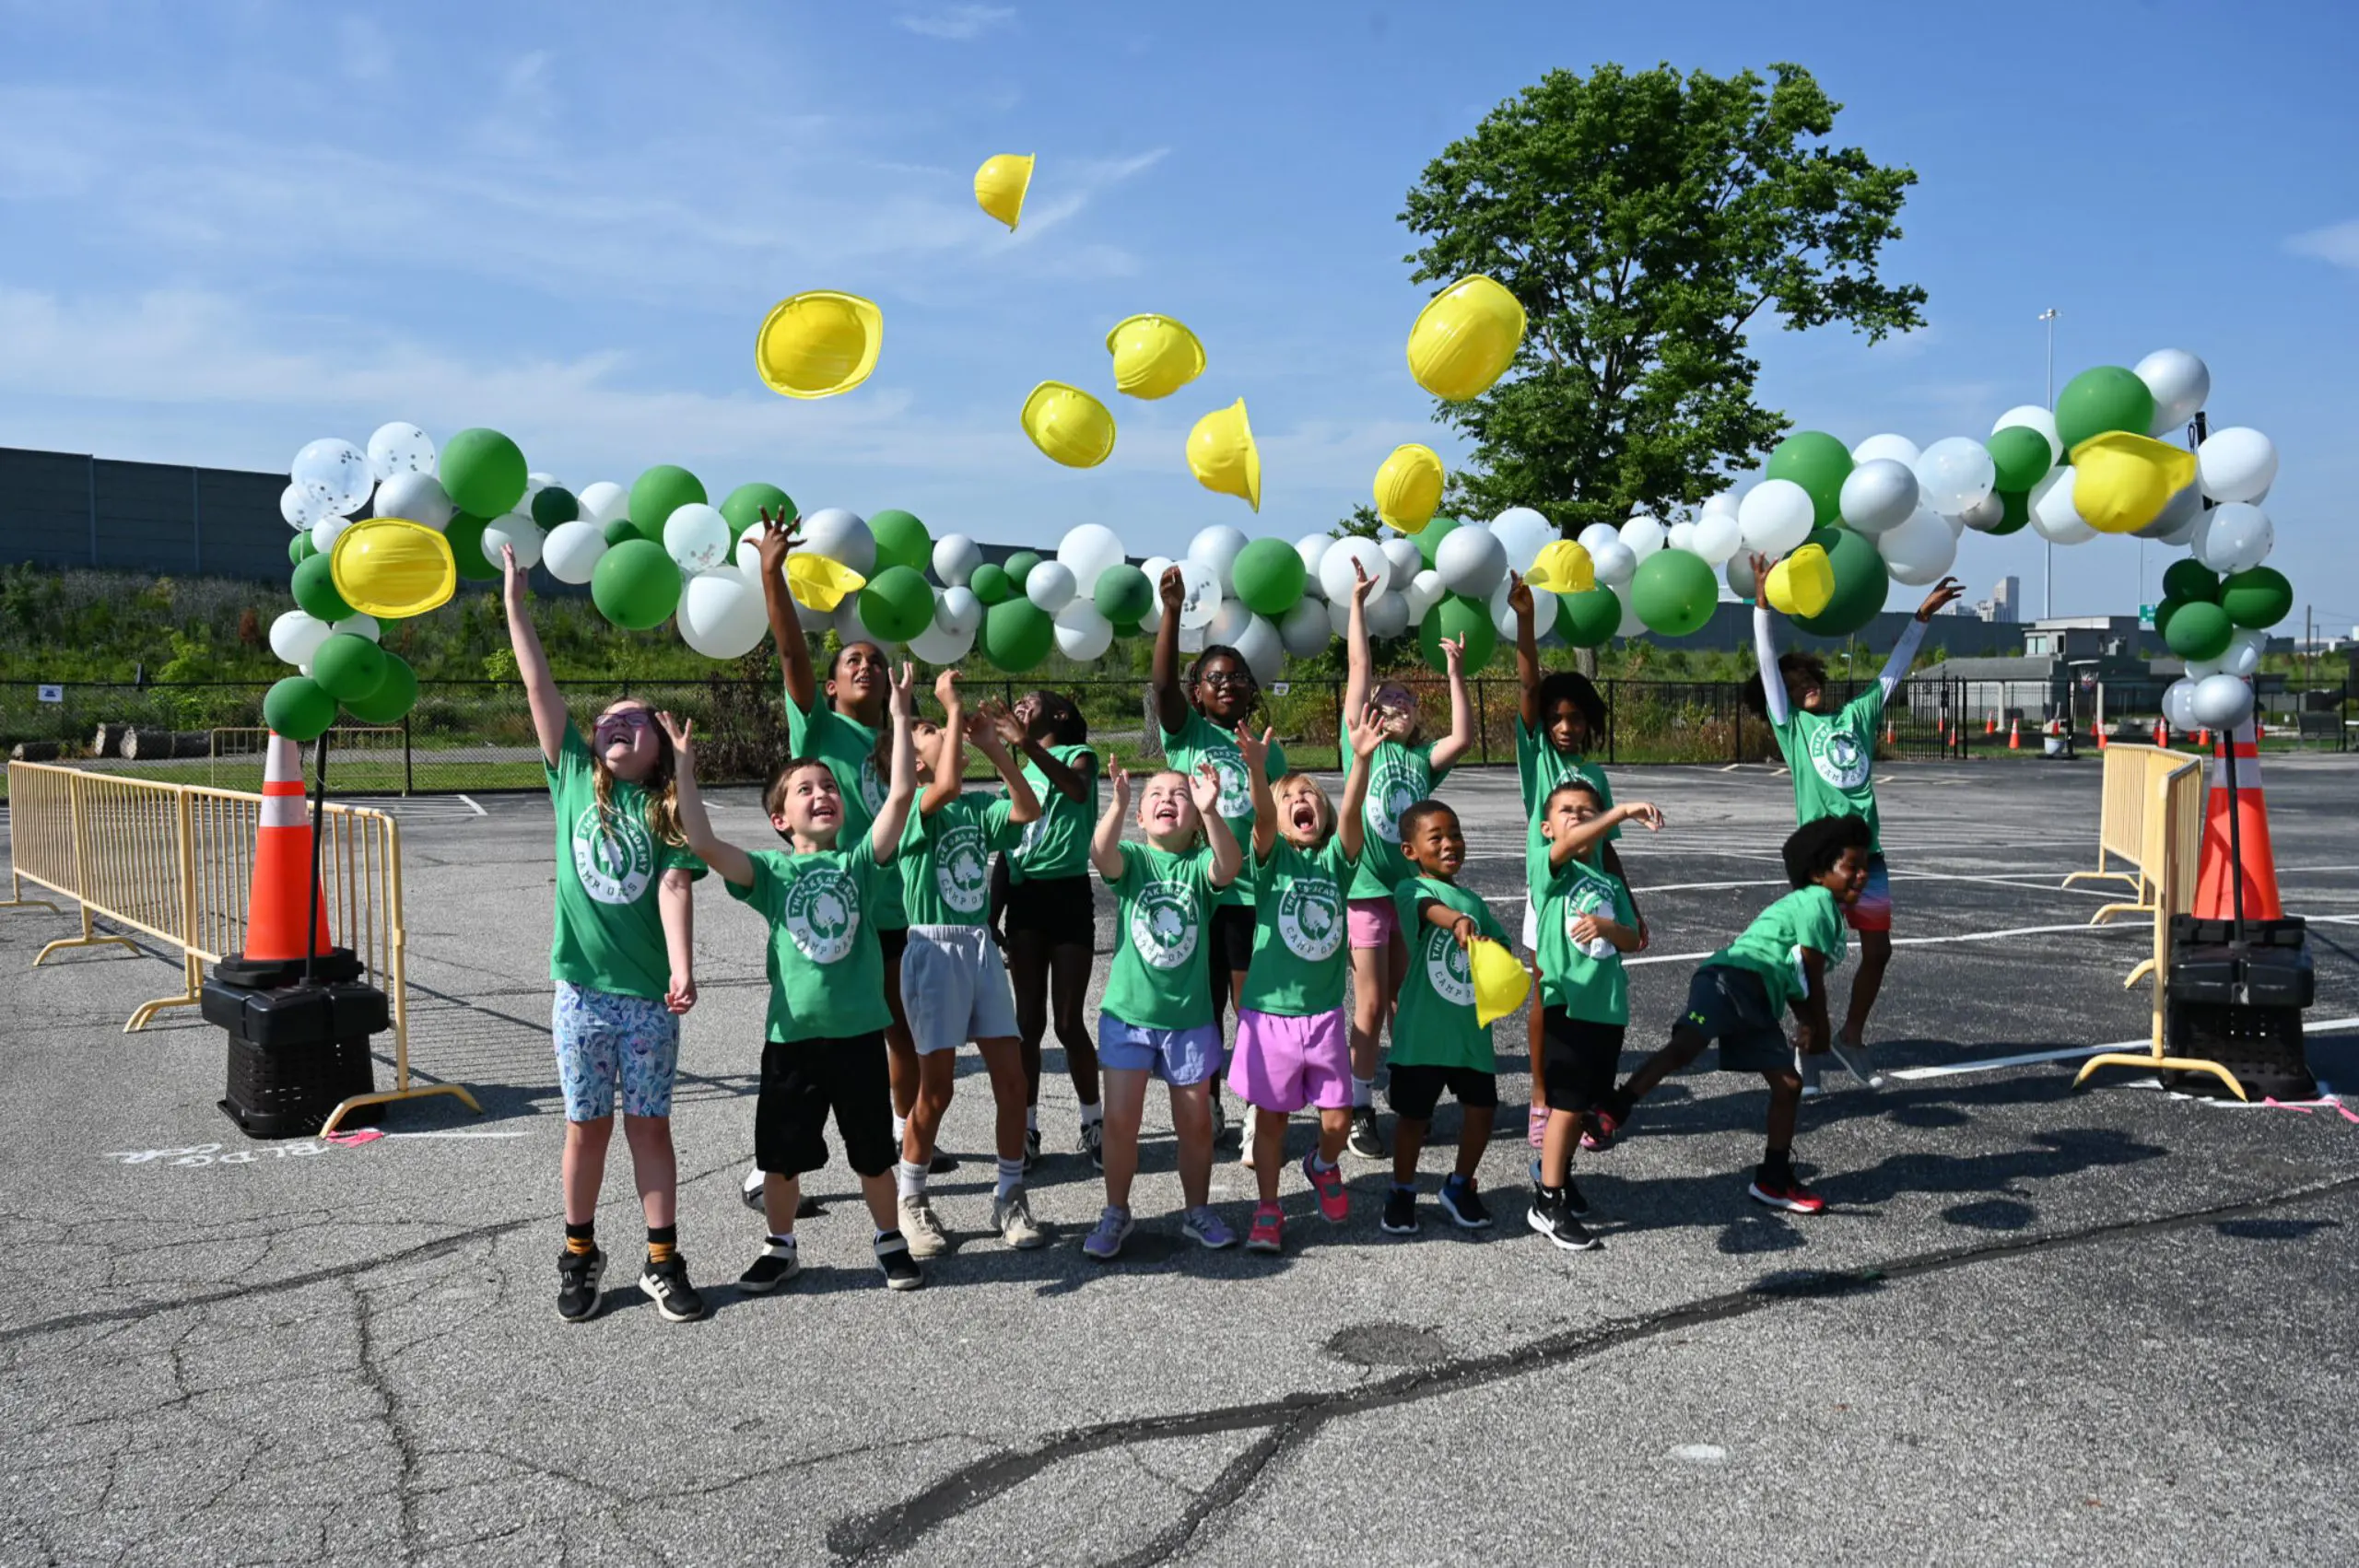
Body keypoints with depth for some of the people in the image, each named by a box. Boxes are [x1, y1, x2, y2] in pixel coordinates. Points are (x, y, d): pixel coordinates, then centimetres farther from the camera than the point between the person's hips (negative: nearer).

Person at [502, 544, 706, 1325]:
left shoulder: (668, 810, 2)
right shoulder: (573, 779, 4)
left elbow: (673, 886, -10)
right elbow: (538, 684, 0)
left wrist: (682, 969, -22)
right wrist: (514, 593, -4)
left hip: (649, 994, -1)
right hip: (582, 988, 1)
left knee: (649, 1123, 7)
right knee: (587, 1125, 9)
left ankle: (662, 1261, 16)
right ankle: (580, 1255, 25)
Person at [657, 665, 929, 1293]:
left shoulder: (861, 861, 0)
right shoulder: (771, 871, -1)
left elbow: (901, 794, -12)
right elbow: (702, 843, -16)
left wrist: (900, 716, -15)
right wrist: (684, 766, -18)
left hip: (859, 1030, 0)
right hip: (791, 1033, 0)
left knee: (873, 1151, 13)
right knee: (780, 1153, 13)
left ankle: (891, 1241, 33)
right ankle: (779, 1247, 35)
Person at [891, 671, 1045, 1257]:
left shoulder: (978, 806, 10)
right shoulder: (914, 808, -6)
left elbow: (1029, 809, -7)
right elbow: (946, 785, -28)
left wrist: (993, 745, -7)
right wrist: (953, 706, -18)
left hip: (981, 947, 5)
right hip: (934, 949, -5)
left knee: (1011, 1078, 3)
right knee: (937, 1085, -2)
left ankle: (1010, 1197, 17)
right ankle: (910, 1199, 17)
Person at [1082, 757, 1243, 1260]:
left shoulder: (1199, 863, -3)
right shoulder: (1133, 859, -3)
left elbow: (1228, 866, -27)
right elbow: (1101, 855, -26)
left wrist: (1210, 812, -42)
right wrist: (1118, 802, -41)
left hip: (1189, 1015, 1)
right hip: (1128, 1011, 0)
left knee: (1195, 1121, 11)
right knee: (1120, 1119, 1)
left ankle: (1198, 1211, 30)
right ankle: (1115, 1213, 21)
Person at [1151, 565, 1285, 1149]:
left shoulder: (1265, 747, 12)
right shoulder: (1186, 732, 5)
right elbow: (1162, 684, -13)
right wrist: (1171, 611, -24)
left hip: (1253, 891, 1)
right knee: (1203, 1007, 8)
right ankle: (1207, 1109, 21)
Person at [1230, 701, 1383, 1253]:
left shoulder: (1335, 859, 1)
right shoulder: (1272, 856, -3)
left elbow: (1352, 813, -17)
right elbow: (1262, 818, -24)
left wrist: (1362, 758, -34)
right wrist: (1256, 768, -44)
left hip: (1324, 1013, 2)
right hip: (1270, 1011, -2)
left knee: (1337, 1120, 5)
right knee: (1271, 1119, 8)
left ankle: (1323, 1167, 38)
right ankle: (1268, 1211, 25)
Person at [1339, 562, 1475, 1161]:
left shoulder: (1422, 759, 9)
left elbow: (1462, 737, -10)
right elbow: (1359, 672, -4)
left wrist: (1456, 674, -9)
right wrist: (1357, 604, -6)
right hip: (1367, 887, -4)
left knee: (1406, 1001, 11)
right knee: (1370, 1006, -1)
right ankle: (1360, 1109, 8)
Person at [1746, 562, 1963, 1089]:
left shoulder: (1856, 716, 15)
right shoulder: (1791, 726, 3)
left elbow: (1894, 670, 19)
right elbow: (1769, 665, -4)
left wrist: (1923, 616, 17)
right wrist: (1764, 602, -12)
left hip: (1866, 851, 5)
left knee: (1878, 948, 9)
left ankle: (1851, 1038, 27)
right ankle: (1807, 1050, 14)